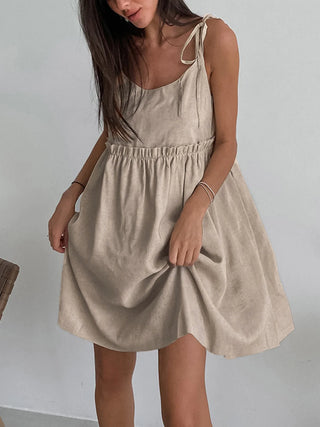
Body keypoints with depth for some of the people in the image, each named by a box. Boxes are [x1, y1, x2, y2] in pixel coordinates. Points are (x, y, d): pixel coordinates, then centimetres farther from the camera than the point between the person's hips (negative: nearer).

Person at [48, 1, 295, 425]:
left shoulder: (213, 39, -6)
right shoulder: (114, 47, 8)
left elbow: (226, 141, -3)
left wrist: (193, 214, -18)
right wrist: (71, 195, 7)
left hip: (186, 222, -4)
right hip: (115, 215, 5)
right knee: (110, 376, 12)